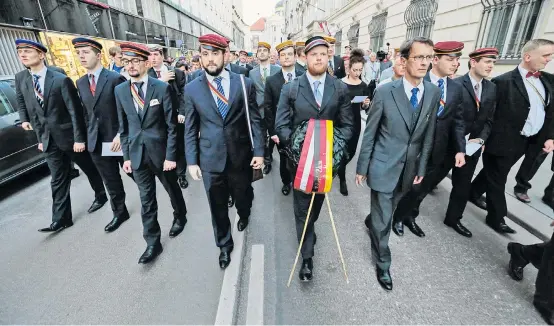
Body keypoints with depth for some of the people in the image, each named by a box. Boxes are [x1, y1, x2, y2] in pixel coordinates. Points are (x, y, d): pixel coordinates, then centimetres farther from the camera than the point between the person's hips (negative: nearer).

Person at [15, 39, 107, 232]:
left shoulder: (61, 80, -13)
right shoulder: (20, 79, 4)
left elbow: (75, 111, -14)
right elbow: (22, 104, 18)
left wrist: (79, 138, -16)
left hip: (69, 136, -5)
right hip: (48, 139, 5)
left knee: (90, 169, 12)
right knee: (58, 180, 8)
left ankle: (100, 197, 36)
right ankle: (61, 219, 15)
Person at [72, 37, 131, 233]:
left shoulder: (116, 78, -9)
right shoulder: (80, 83, 13)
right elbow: (86, 112, 16)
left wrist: (121, 135, -17)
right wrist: (87, 136, 12)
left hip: (119, 138, -6)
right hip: (96, 141, 6)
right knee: (111, 182, 13)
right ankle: (119, 213, 28)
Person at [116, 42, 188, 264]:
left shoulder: (162, 88, -9)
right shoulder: (120, 90, 4)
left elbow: (171, 125, -10)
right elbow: (123, 127, 8)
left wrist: (171, 156, -13)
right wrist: (126, 156, 6)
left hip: (160, 151, -3)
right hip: (137, 153, 3)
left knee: (172, 189, 17)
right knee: (146, 199, 9)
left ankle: (180, 217, 45)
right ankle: (153, 243, 21)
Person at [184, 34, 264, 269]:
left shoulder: (244, 83, -2)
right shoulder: (192, 89, 0)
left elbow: (255, 120, -1)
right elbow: (190, 129, 3)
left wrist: (259, 151, -5)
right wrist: (192, 161, 1)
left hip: (241, 156, 0)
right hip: (210, 158, 1)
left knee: (243, 196, 19)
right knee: (217, 206, 12)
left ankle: (244, 215, 56)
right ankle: (224, 245, 36)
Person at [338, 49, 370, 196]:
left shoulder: (363, 86, 3)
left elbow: (365, 108, 7)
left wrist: (366, 104, -13)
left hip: (355, 122, 4)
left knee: (351, 151, 11)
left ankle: (338, 167, 41)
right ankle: (342, 179, 19)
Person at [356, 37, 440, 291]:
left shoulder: (433, 92, 0)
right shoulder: (385, 92, -13)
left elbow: (428, 134, 6)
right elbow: (369, 134, -9)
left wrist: (421, 167, 7)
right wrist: (361, 168, -6)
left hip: (409, 167, 5)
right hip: (384, 165, -4)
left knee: (388, 209, 23)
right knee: (383, 218, 4)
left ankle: (372, 221, 56)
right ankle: (382, 263, 25)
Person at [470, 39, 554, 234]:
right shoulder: (503, 82, -13)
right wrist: (482, 138, -15)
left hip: (527, 142, 7)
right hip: (504, 141, -7)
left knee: (494, 174, 21)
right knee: (496, 179, 6)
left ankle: (473, 193, 42)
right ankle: (496, 217, 19)